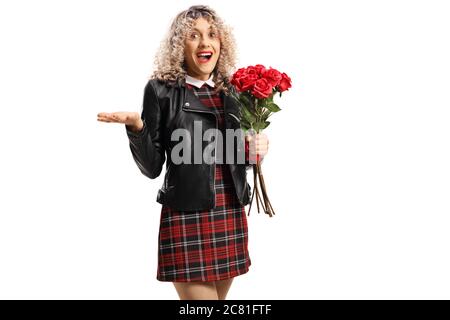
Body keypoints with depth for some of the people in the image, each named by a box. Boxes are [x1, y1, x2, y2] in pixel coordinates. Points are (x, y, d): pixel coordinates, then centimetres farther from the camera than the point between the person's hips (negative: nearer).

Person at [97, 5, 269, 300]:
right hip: (187, 217, -5)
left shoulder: (230, 90, 10)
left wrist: (255, 151, 0)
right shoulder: (162, 89, -4)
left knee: (220, 295, 16)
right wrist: (136, 127, -21)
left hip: (231, 215, 5)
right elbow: (152, 167, -6)